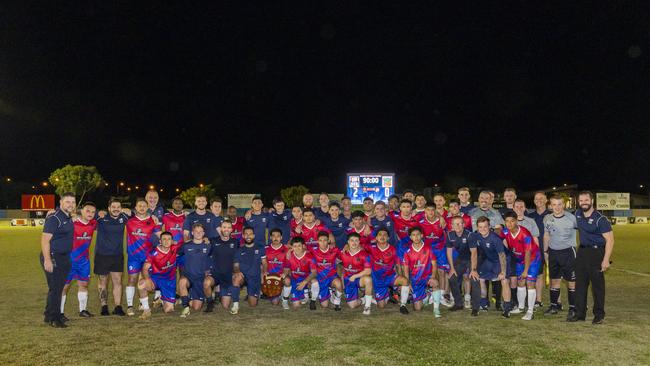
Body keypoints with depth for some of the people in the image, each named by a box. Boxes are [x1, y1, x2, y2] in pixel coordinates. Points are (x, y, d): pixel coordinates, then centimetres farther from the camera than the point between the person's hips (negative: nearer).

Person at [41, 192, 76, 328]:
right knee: (55, 288, -4)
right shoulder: (54, 218, -14)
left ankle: (49, 314, 28)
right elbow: (45, 240, -20)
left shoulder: (69, 219, 12)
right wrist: (47, 260, -25)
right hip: (53, 257, -9)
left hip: (64, 258, 9)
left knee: (59, 287, 16)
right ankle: (53, 318, 6)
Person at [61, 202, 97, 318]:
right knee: (64, 286, 4)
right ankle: (60, 312, 15)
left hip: (84, 260, 6)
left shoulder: (93, 224, -1)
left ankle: (83, 310, 27)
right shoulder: (71, 223, -20)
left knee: (83, 284, 14)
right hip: (69, 260, -6)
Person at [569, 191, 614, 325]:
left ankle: (599, 315, 13)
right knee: (580, 283, 9)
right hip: (582, 252, 6)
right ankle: (580, 313, 17)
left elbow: (610, 240, -15)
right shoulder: (577, 214, 6)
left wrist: (606, 259, -21)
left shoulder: (600, 219, -13)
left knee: (597, 285, 1)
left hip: (596, 252, -6)